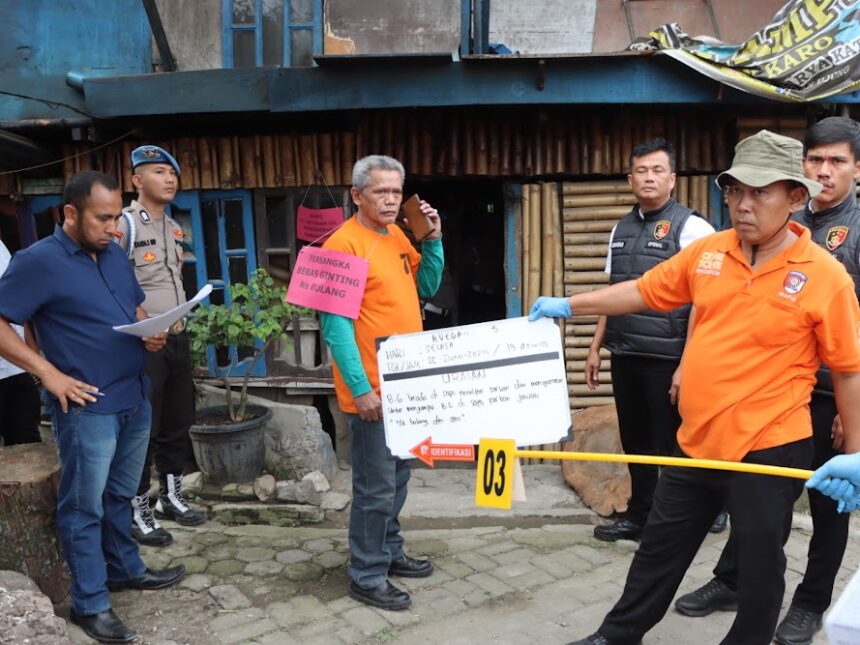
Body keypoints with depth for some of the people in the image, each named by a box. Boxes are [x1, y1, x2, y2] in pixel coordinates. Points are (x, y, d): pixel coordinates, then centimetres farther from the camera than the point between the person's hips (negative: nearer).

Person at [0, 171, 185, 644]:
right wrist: (48, 372, -18)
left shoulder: (113, 255, 9)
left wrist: (152, 333, 0)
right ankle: (90, 604, 16)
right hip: (87, 407, -7)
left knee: (119, 497, 21)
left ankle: (125, 569, 37)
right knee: (84, 507, 5)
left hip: (135, 399, 7)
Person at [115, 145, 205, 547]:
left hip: (177, 339, 8)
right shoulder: (123, 225, -12)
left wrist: (179, 324, 16)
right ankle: (137, 512, 12)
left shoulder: (175, 229, 14)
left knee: (178, 422, 15)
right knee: (143, 430, -1)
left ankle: (171, 497, 30)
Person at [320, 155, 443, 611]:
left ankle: (389, 552, 36)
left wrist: (433, 240, 4)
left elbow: (426, 288, 18)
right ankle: (366, 576, 15)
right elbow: (335, 323, -20)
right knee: (376, 485, 0)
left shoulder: (397, 236, 9)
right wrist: (360, 387, -23)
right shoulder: (344, 243, -16)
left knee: (397, 476, 19)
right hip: (371, 388, -8)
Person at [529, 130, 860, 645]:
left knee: (759, 567, 13)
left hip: (768, 449, -5)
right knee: (659, 548, 20)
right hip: (696, 442, 5)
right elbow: (644, 292, 9)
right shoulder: (707, 252, -1)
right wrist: (568, 305, 7)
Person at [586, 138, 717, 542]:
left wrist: (686, 364, -17)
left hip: (667, 359, -6)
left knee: (671, 447, 4)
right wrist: (596, 347, 14)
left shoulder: (691, 227, -7)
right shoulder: (622, 230, 12)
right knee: (635, 442, 16)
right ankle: (639, 516, 31)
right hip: (625, 357, 6)